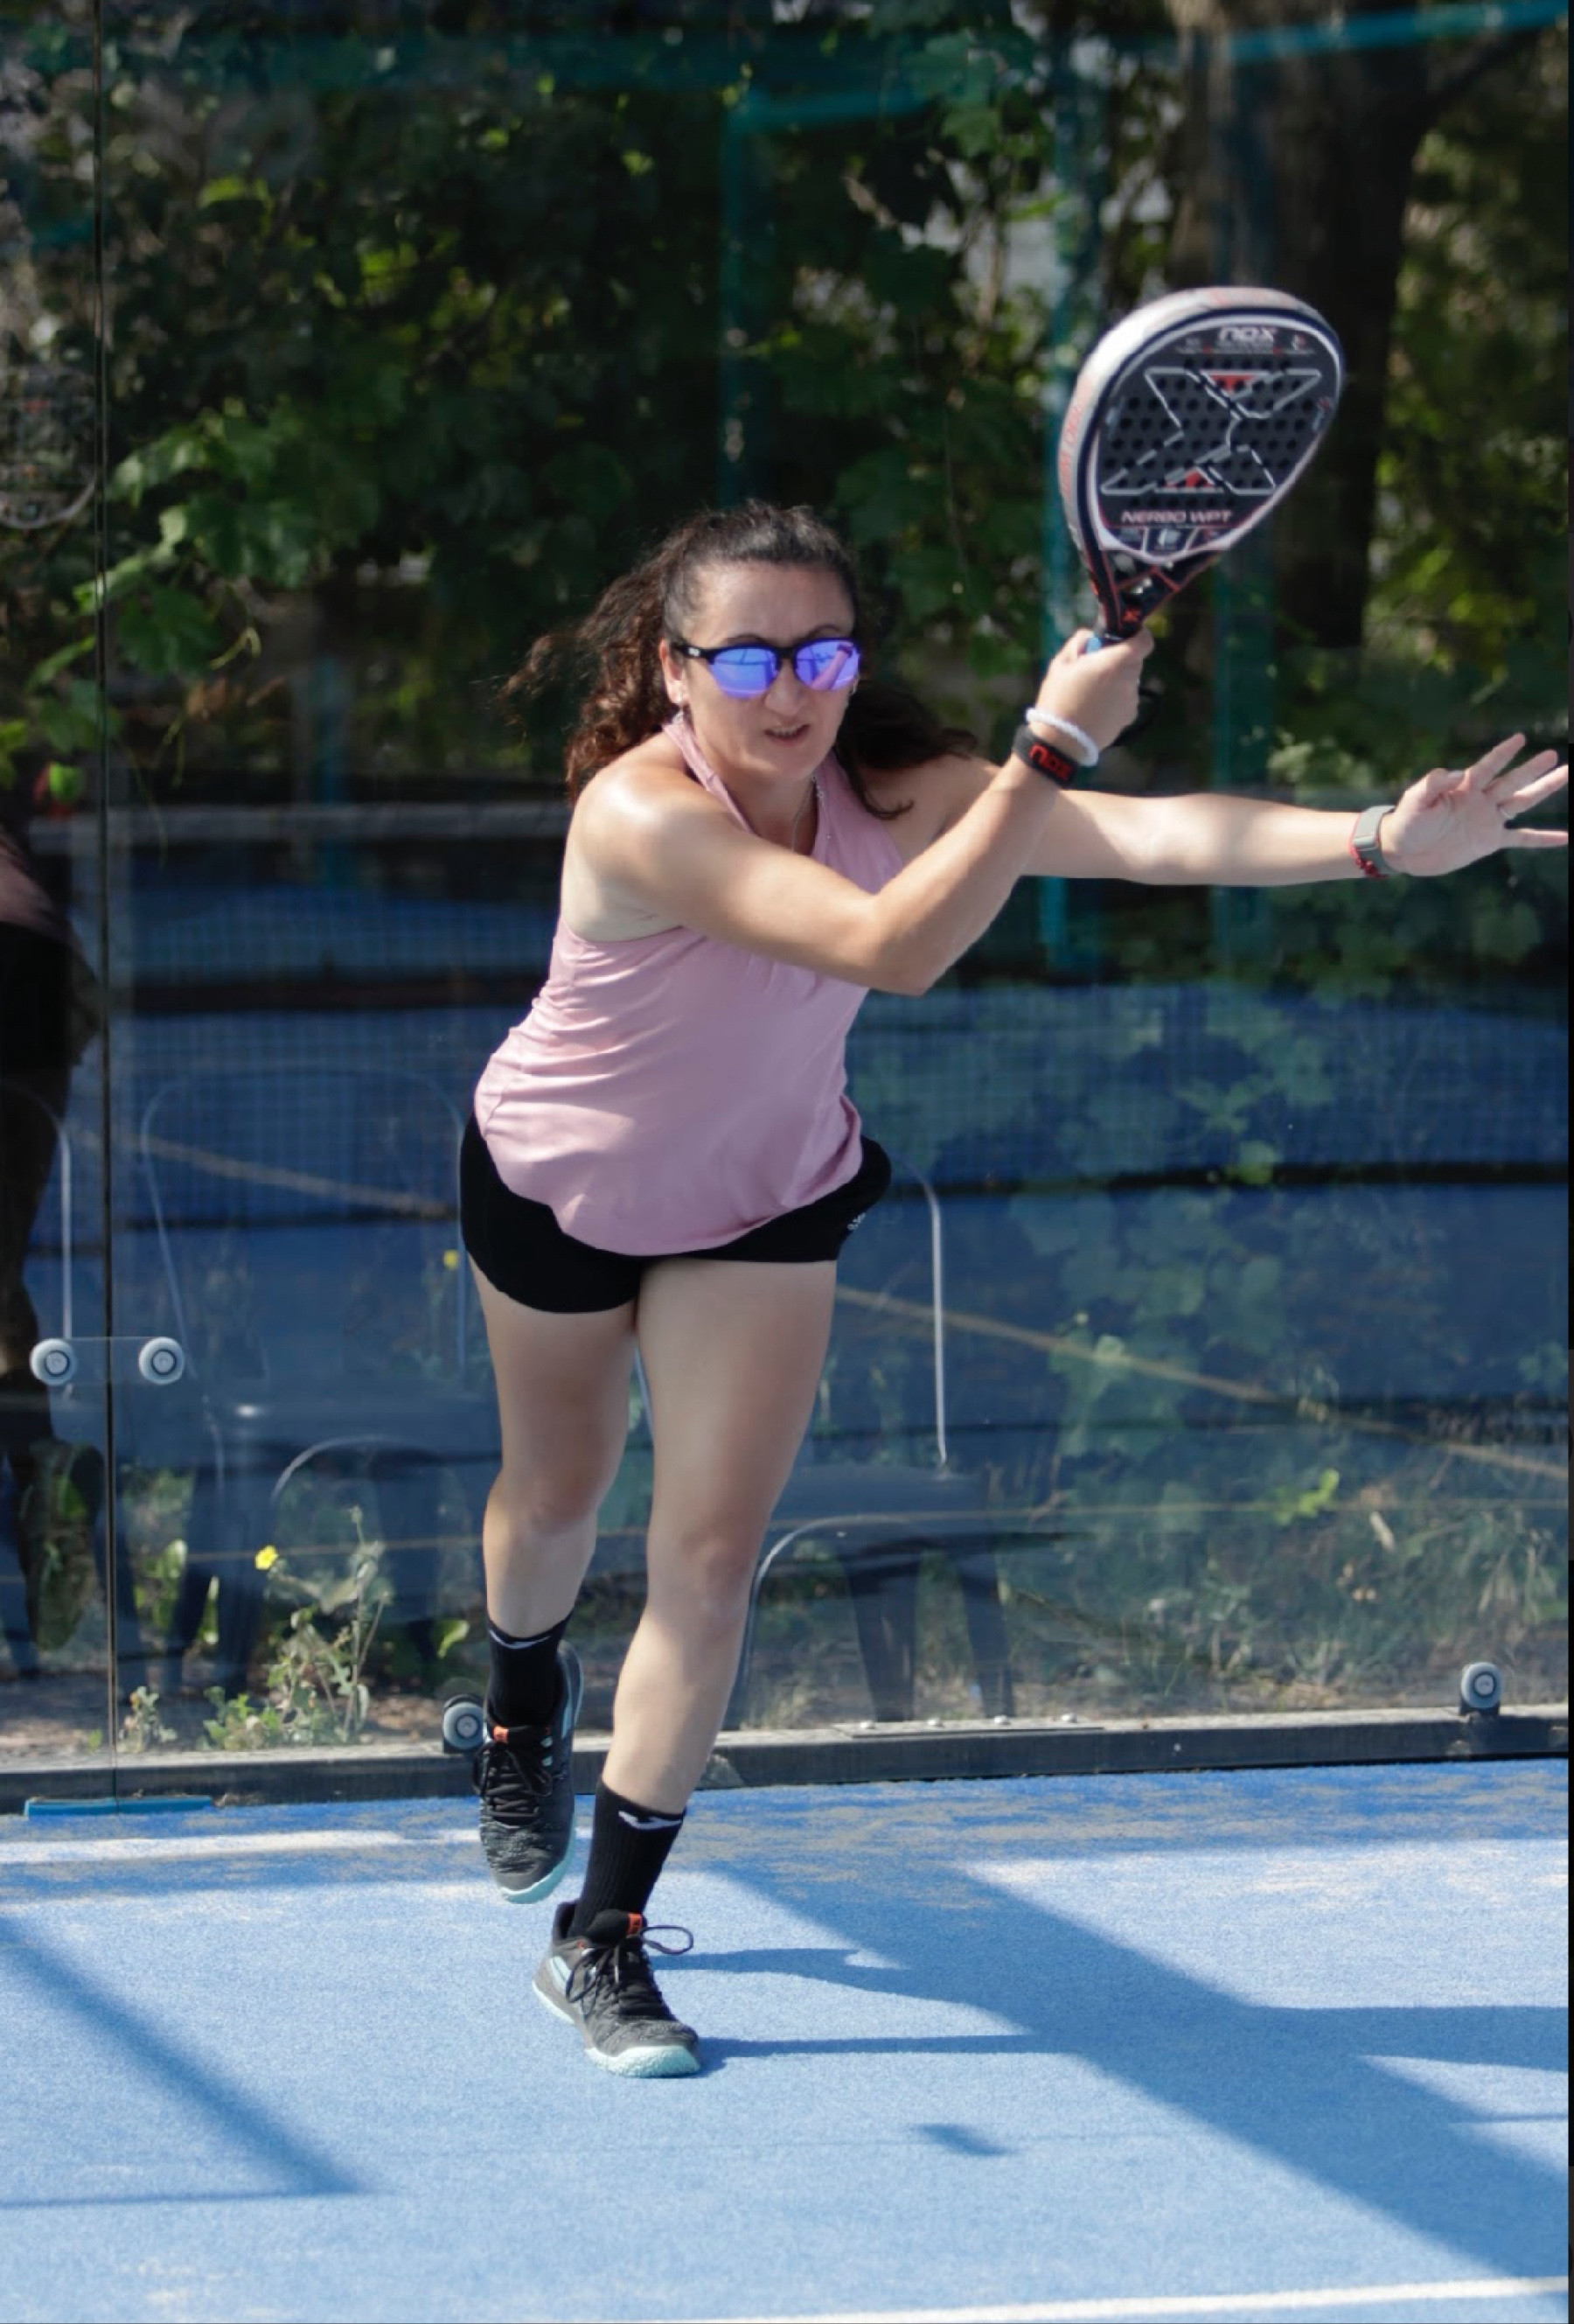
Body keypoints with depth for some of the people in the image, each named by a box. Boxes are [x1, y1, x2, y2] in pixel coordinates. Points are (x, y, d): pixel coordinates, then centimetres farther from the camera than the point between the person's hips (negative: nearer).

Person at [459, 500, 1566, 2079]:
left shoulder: (892, 790, -22)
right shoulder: (642, 814, -38)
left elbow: (1148, 833, -32)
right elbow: (891, 947, -49)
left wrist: (1376, 839, -45)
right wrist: (1052, 745, -53)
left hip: (765, 1202, 3)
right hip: (556, 1185, -3)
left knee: (710, 1550, -7)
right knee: (558, 1493, 20)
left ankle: (604, 1940, 2)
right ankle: (526, 1701, 56)